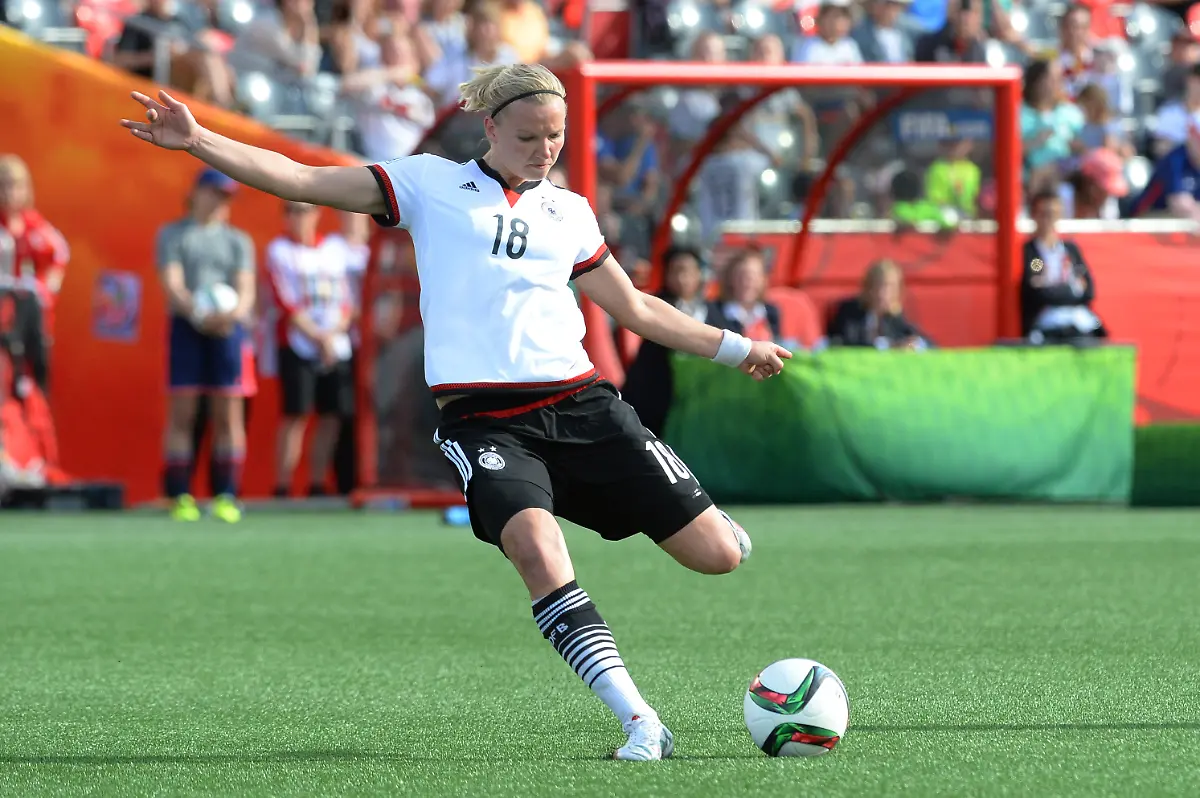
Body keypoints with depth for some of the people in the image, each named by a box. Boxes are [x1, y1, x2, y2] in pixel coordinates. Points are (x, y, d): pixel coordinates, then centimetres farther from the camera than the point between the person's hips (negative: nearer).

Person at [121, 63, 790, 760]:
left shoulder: (570, 213, 18)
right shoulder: (430, 184, 9)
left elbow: (635, 308, 28)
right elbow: (302, 181, 5)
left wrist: (735, 348, 29)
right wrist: (196, 141, -4)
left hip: (582, 406, 3)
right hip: (485, 420, -3)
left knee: (716, 555, -7)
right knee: (536, 547, -33)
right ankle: (642, 726, -30)